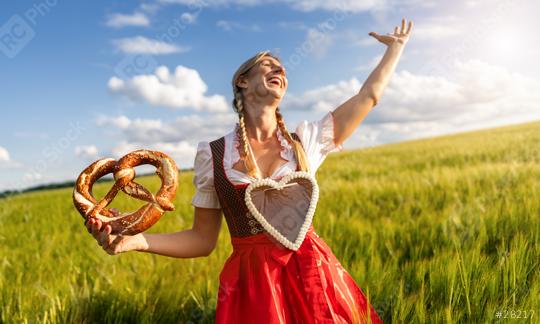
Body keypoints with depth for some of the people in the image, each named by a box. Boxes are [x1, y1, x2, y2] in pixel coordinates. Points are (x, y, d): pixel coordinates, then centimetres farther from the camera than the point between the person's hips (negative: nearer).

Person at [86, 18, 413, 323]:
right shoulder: (212, 154, -1)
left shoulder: (306, 140, 2)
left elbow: (369, 95, 9)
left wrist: (396, 45, 22)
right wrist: (135, 241, -11)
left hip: (312, 274, 2)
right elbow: (203, 239, 3)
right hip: (251, 284, -1)